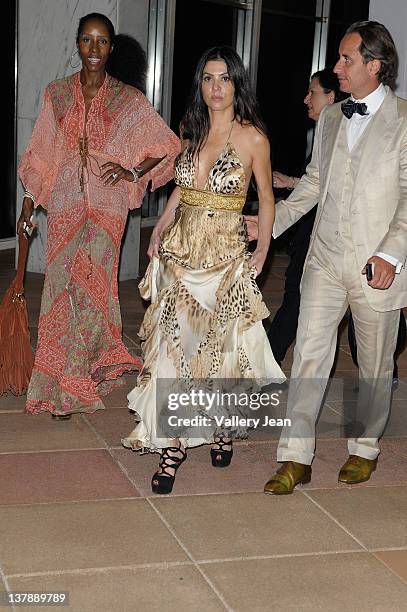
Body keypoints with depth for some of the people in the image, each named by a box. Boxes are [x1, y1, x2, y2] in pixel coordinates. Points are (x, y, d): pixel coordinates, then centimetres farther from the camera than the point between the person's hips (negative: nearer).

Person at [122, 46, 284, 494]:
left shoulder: (252, 137, -6)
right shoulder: (191, 131, 7)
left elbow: (266, 198, 4)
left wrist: (262, 248, -4)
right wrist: (161, 228, 8)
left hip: (226, 255, -4)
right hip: (182, 249, 4)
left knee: (221, 344, 4)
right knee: (174, 344, 0)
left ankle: (222, 428, 28)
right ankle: (172, 445, 7)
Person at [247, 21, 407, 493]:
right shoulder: (330, 118, 11)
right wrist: (271, 223, 13)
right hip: (325, 259, 4)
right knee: (309, 356, 0)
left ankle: (365, 448, 30)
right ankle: (296, 458, 7)